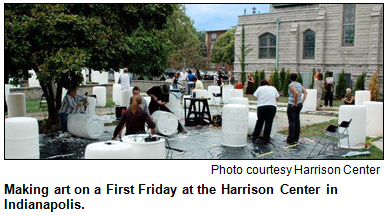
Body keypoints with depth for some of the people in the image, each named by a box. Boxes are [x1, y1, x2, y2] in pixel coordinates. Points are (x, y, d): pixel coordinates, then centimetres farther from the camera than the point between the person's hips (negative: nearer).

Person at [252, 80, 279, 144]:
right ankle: (266, 139, 5)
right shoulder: (273, 88, 14)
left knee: (259, 122, 16)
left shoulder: (260, 88, 7)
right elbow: (277, 98, 15)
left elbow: (255, 96, 0)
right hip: (272, 107, 1)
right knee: (268, 123, 5)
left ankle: (255, 136, 25)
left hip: (261, 107, -1)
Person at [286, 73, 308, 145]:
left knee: (291, 122, -3)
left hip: (292, 105, -8)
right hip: (299, 105, 8)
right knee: (297, 121, 14)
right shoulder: (299, 84, 9)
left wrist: (295, 103, -19)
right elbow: (305, 92, 9)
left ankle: (290, 139, 0)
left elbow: (296, 93, -29)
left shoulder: (291, 85, -14)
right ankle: (296, 138, 21)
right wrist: (302, 101, 7)